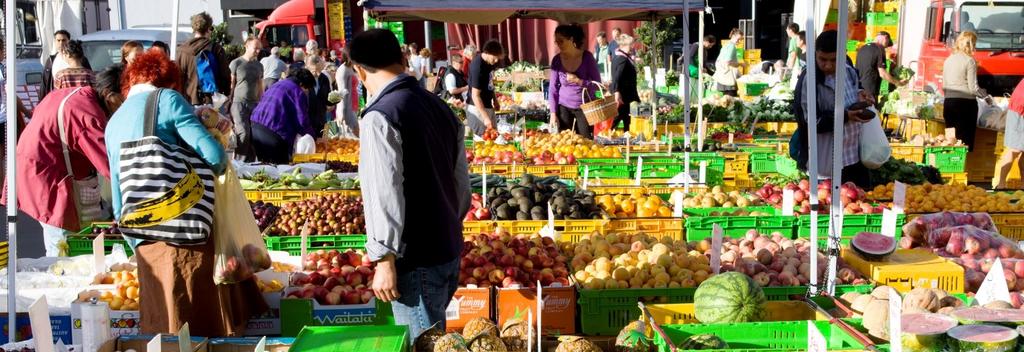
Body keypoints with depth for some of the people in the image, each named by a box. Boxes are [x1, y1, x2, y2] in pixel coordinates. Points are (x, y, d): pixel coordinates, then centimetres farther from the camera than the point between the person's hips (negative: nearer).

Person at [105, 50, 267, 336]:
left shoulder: (112, 124, 19)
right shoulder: (166, 98, -1)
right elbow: (213, 155, -12)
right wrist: (219, 166, 10)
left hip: (145, 243, 6)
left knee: (165, 331, 13)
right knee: (207, 326, 3)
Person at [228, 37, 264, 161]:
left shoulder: (259, 66, 16)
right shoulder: (236, 63, 0)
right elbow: (230, 86, 0)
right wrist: (229, 105, -5)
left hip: (254, 104, 5)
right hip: (239, 103, -5)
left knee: (253, 135, 0)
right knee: (243, 133, -16)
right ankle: (239, 162, -8)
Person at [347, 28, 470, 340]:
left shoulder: (380, 116, -17)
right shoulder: (439, 106, 7)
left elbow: (385, 194, -21)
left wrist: (384, 261, -17)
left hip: (416, 260, -8)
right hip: (450, 250, 8)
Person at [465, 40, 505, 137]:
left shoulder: (488, 62, -1)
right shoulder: (478, 67, -27)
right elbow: (475, 96, -26)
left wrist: (495, 99, 22)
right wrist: (486, 117, -28)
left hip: (487, 106, 9)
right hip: (477, 108, -9)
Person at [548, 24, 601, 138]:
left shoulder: (587, 57, -8)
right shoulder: (557, 60, -3)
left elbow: (597, 84, -7)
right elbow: (552, 89, 1)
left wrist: (578, 81, -22)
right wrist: (553, 113, -4)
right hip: (564, 107, 2)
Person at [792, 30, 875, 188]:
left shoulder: (849, 72, 2)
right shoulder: (809, 80, -18)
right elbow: (810, 120, -18)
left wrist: (860, 98, -3)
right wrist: (845, 116, -26)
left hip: (855, 152, 7)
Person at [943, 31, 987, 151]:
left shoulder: (948, 60, 11)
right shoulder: (969, 60, -7)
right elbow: (973, 87, -8)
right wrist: (985, 95, 7)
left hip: (949, 102, 6)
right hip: (966, 102, -6)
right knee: (966, 140, -3)